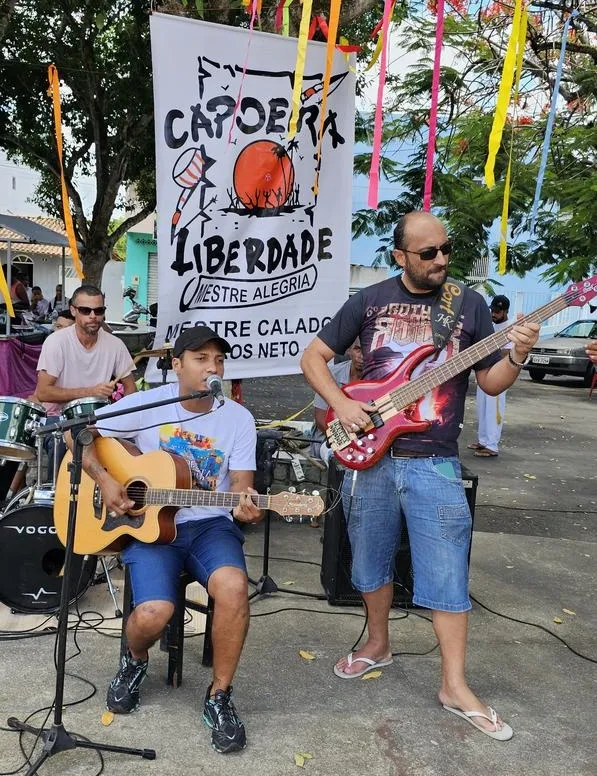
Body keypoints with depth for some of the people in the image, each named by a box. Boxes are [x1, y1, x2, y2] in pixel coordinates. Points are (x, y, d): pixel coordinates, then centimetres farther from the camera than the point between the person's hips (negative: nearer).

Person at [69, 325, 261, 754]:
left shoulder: (239, 418, -1)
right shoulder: (146, 405, -5)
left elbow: (241, 484, -3)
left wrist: (244, 506, -26)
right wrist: (104, 480, -12)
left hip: (211, 524, 1)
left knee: (233, 585, -31)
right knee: (153, 613, -25)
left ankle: (219, 696, -6)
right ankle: (135, 661, 17)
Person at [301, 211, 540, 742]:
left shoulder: (469, 304, 3)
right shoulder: (369, 301, 2)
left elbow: (491, 383, 5)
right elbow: (313, 356, 6)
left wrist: (516, 357, -16)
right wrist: (341, 404, -9)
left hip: (434, 463, -1)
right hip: (368, 453, 1)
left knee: (447, 573, 1)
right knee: (371, 559, 15)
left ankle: (455, 686, 15)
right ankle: (378, 644, 38)